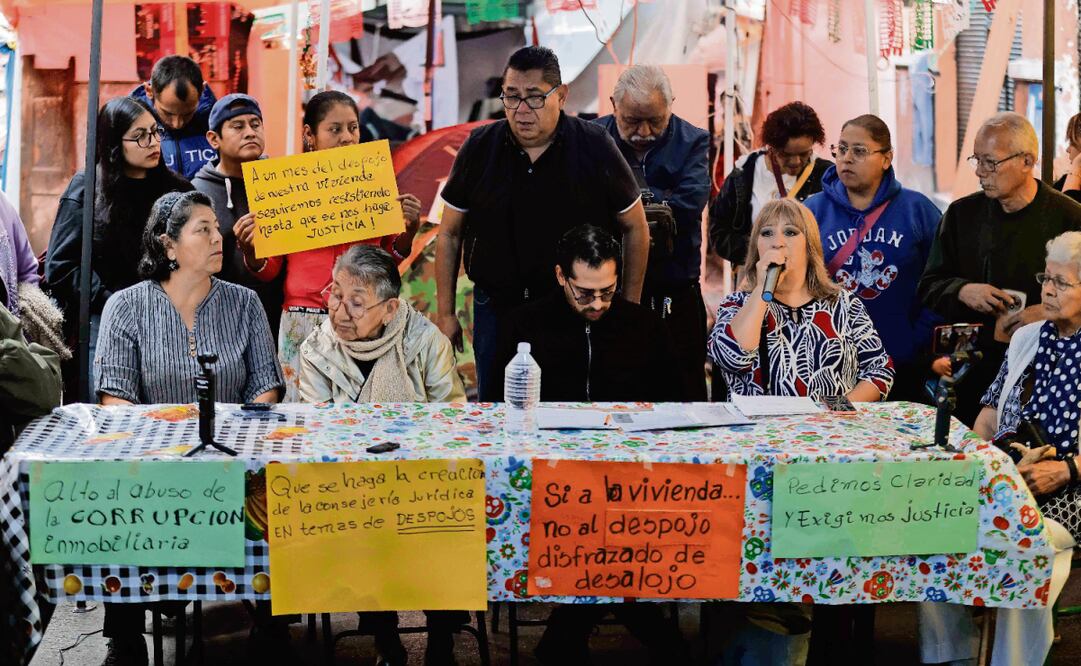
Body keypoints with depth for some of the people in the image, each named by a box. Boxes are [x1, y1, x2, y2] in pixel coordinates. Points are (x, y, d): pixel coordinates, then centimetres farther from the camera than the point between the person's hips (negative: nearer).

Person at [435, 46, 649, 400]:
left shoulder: (595, 148, -6)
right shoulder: (478, 148, -1)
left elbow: (635, 228, 3)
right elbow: (449, 234, 7)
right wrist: (445, 314, 6)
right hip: (495, 310, 2)